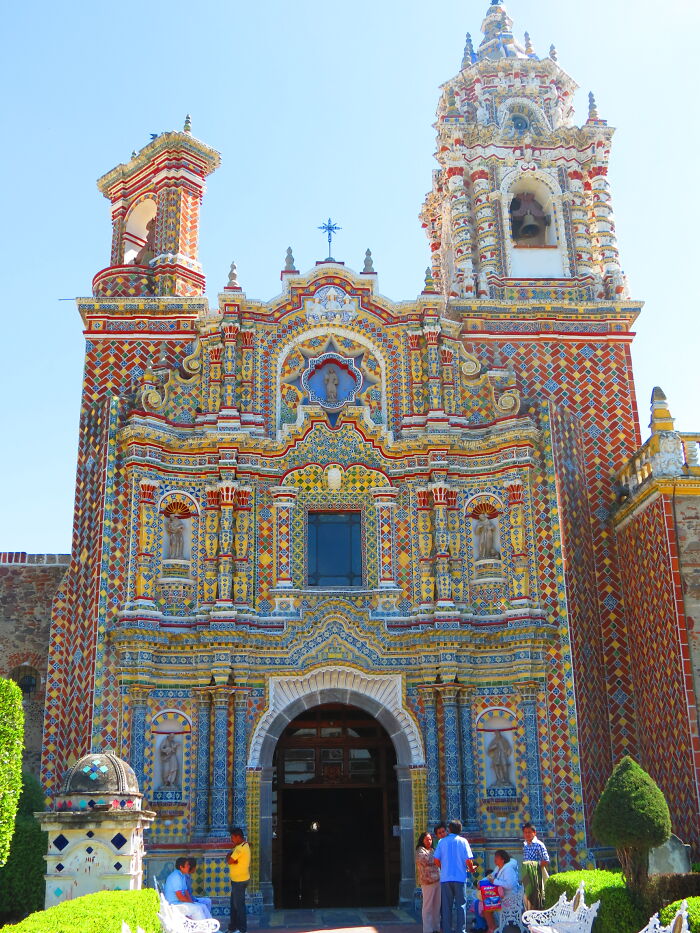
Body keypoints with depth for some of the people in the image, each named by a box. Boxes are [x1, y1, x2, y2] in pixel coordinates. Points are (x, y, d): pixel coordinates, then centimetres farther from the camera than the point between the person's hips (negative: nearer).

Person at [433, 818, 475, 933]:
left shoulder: (442, 842, 4)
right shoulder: (463, 841, -1)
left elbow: (436, 860, 1)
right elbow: (468, 860, -7)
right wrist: (471, 869, 13)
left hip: (445, 878, 2)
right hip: (460, 877, -2)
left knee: (446, 906, 8)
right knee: (461, 905, 5)